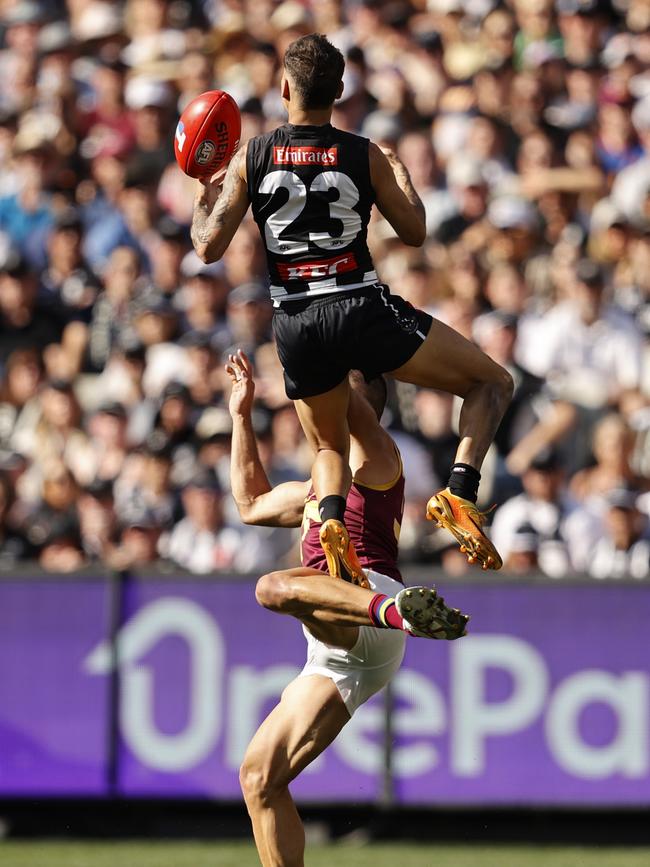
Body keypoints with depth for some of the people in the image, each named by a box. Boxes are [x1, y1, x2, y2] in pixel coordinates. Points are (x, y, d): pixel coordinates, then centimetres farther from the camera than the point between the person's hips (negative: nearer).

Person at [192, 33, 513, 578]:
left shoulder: (250, 159, 3)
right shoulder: (365, 156, 0)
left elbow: (209, 248, 1)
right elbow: (415, 233, 9)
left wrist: (204, 199, 20)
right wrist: (402, 176, 25)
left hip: (295, 324, 3)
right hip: (363, 309, -3)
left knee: (329, 447, 24)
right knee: (493, 383, 11)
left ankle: (332, 517, -12)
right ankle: (460, 492, -13)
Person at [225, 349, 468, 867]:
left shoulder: (373, 456, 9)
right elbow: (252, 503, 48)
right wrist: (242, 414, 47)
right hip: (339, 657, 9)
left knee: (275, 587, -41)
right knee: (260, 779, 4)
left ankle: (397, 610, -65)